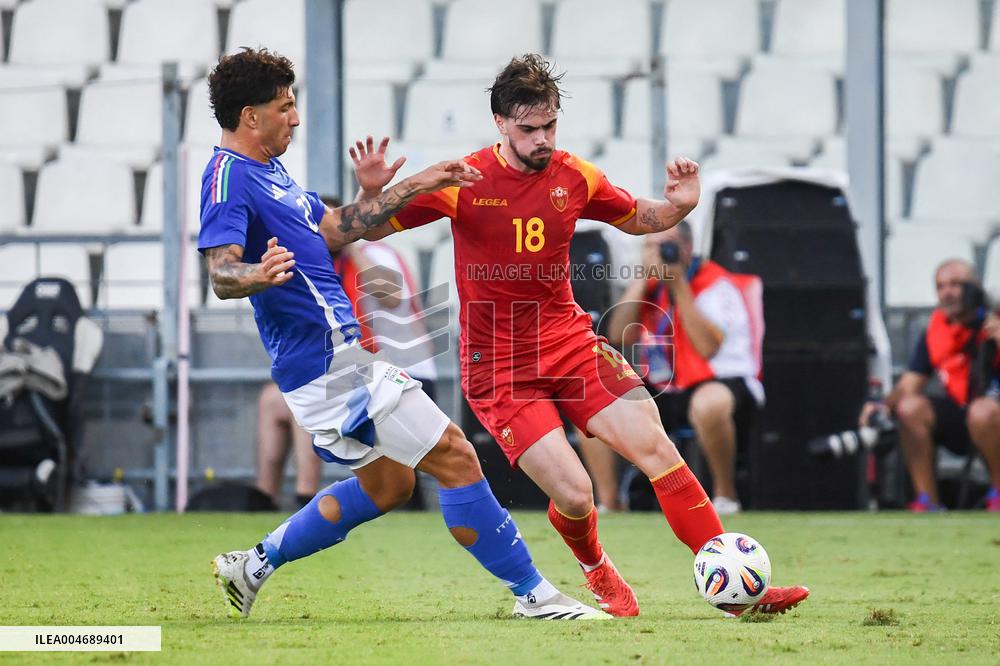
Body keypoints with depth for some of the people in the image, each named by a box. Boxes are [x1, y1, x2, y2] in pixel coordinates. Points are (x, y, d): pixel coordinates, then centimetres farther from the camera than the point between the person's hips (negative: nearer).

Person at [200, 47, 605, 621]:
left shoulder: (266, 169, 16)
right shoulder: (229, 177, -16)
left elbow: (333, 229, 24)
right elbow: (221, 273, -27)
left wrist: (416, 186, 23)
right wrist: (258, 275, -49)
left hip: (339, 353, 11)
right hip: (328, 360, -11)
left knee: (386, 485, 22)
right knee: (455, 457, -7)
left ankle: (254, 566, 24)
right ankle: (533, 595, -1)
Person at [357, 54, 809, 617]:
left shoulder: (574, 178, 1)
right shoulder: (465, 181, -11)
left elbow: (636, 218, 18)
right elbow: (371, 228, -7)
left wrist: (678, 206, -3)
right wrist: (373, 192, -30)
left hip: (569, 339, 4)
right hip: (499, 364, -4)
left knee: (658, 448, -11)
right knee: (575, 495, -16)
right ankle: (598, 572, 20)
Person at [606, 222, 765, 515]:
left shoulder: (714, 284, -11)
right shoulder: (651, 286, 10)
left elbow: (708, 347, -26)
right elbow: (619, 336, -3)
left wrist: (678, 285, -24)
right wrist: (642, 277, -9)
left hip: (723, 383, -7)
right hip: (662, 392, 7)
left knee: (708, 404, -43)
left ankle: (725, 495, -19)